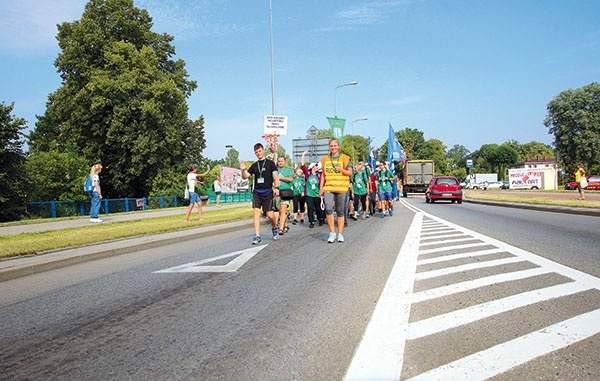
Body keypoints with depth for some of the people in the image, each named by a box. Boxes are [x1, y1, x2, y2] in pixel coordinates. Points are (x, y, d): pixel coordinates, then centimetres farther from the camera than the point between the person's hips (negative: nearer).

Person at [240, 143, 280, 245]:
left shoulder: (270, 163, 3)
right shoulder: (254, 165, 12)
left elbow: (276, 176, -5)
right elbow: (245, 177, 9)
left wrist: (276, 187, -20)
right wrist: (243, 170, -11)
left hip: (267, 192, -3)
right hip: (257, 192, 3)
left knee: (270, 214, -3)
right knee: (256, 212, -7)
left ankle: (274, 227, 29)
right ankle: (257, 236, -4)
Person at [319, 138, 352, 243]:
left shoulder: (345, 158, 3)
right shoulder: (325, 159, 13)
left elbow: (350, 173, 4)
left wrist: (341, 169, -14)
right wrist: (321, 188, 11)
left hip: (341, 188, -1)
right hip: (328, 188, 1)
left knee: (340, 211, 5)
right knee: (328, 209, -16)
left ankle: (340, 234, 16)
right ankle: (332, 233, -3)